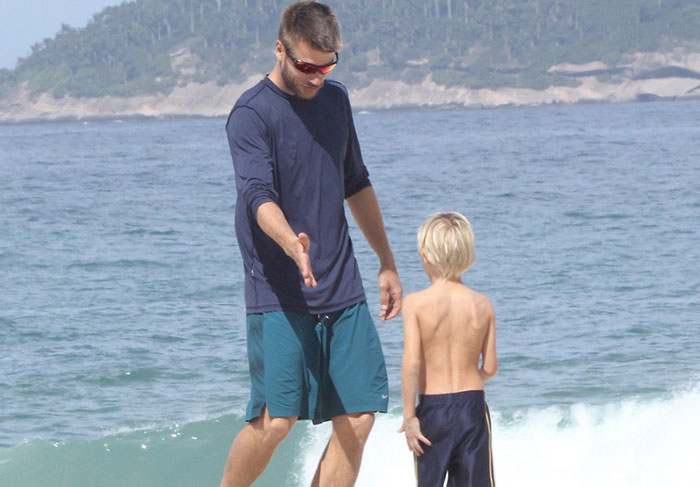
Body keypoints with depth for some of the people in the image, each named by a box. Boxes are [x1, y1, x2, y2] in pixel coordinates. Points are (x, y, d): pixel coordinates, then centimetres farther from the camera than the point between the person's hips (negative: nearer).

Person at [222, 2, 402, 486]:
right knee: (275, 419, -15)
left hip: (342, 289, 6)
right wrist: (291, 245, -44)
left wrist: (387, 263, 27)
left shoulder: (336, 100, 12)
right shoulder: (251, 114, -10)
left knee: (359, 417, -1)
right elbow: (259, 196, -25)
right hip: (279, 295, -6)